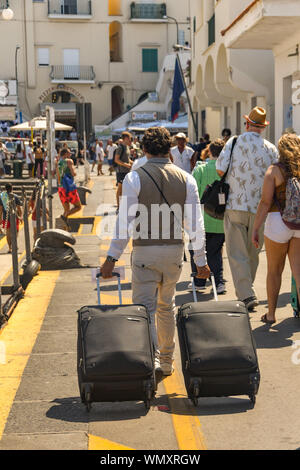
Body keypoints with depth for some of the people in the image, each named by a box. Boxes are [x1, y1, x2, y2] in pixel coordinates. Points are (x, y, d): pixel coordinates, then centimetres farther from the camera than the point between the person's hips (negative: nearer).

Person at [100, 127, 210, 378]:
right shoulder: (185, 178, 1)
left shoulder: (135, 178, -7)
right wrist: (201, 260, 7)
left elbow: (126, 222, -12)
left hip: (145, 251, -4)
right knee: (167, 306, 18)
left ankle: (152, 358, -15)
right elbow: (195, 224, 0)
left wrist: (112, 257, -7)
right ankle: (167, 361, 28)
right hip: (174, 249, 4)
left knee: (145, 307, 0)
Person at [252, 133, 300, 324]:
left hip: (279, 222, -3)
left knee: (274, 270, 11)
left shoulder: (275, 170, -7)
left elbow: (265, 203, -10)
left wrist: (255, 229, -6)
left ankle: (271, 314, 22)